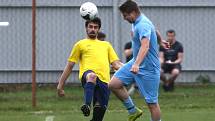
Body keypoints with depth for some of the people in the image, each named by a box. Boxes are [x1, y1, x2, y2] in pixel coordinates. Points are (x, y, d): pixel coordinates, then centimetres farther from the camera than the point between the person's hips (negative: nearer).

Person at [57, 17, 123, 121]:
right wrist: (60, 85, 16)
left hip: (104, 80, 4)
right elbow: (69, 66, 21)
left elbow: (116, 64, 22)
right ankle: (87, 105, -54)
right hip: (87, 74, -4)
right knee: (92, 76, -42)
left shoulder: (106, 45, 30)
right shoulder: (80, 44, 21)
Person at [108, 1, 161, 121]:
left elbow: (145, 46, -42)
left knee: (152, 103, -4)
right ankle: (133, 111, 13)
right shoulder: (137, 22, 5)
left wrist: (137, 64, -57)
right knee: (113, 84, -1)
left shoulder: (143, 25, -25)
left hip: (148, 68, -10)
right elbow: (153, 29, 27)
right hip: (136, 63, 10)